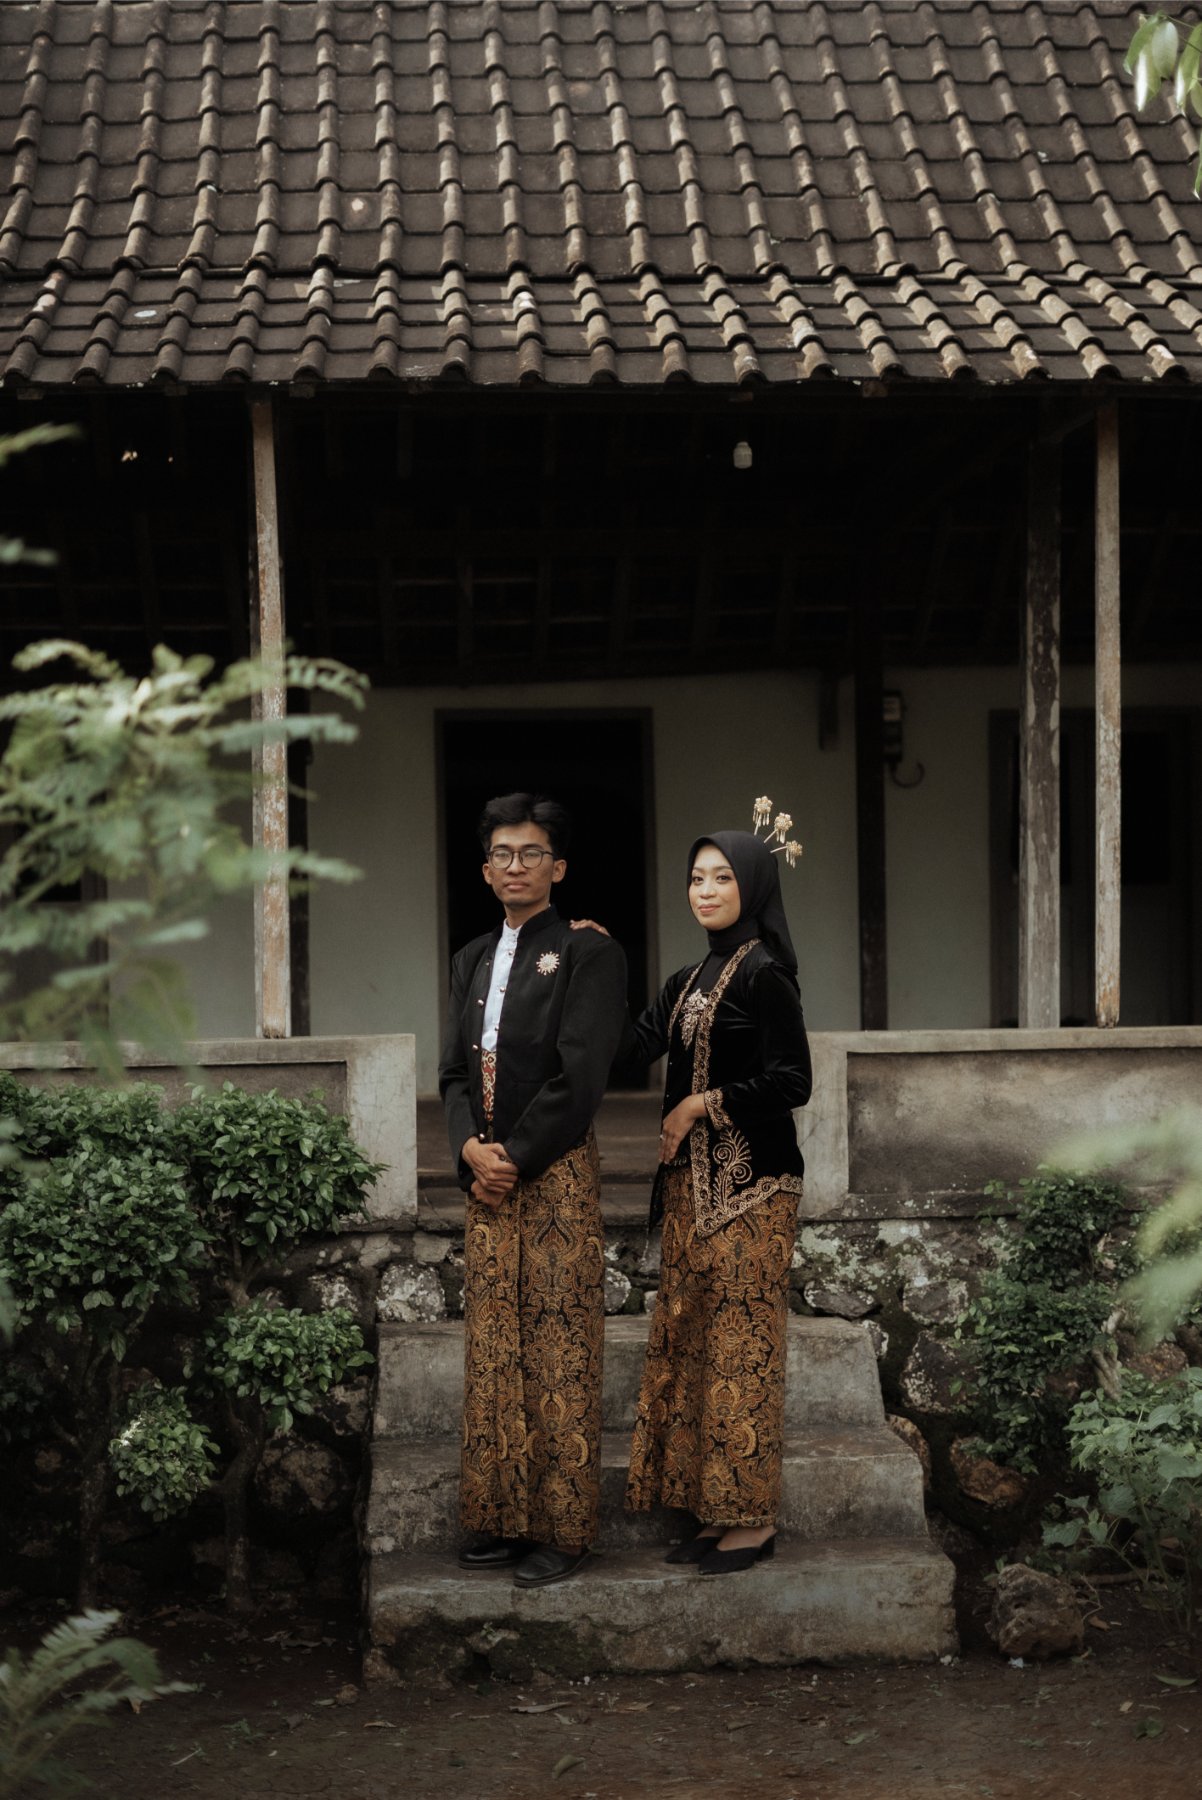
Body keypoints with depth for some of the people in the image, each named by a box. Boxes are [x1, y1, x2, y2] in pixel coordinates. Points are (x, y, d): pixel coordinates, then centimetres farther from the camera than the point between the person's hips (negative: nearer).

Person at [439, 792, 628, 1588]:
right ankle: (501, 1520, 17)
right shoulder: (473, 959, 16)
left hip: (556, 1174, -6)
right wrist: (471, 1147, -5)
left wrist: (514, 1157, -12)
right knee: (493, 1355, 9)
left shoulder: (588, 953, -5)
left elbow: (579, 1077, -13)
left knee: (559, 1356, -1)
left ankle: (561, 1529, 6)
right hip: (488, 1175, 6)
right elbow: (456, 1068, 13)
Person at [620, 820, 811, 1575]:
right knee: (691, 1338, 8)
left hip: (751, 1187, -8)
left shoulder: (764, 974, -9)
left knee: (742, 1343, -4)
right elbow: (632, 1045, 3)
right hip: (694, 1184, 8)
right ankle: (715, 1510, 15)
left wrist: (704, 1103, -11)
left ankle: (753, 1518, 4)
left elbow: (792, 1082, -14)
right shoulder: (689, 981, 15)